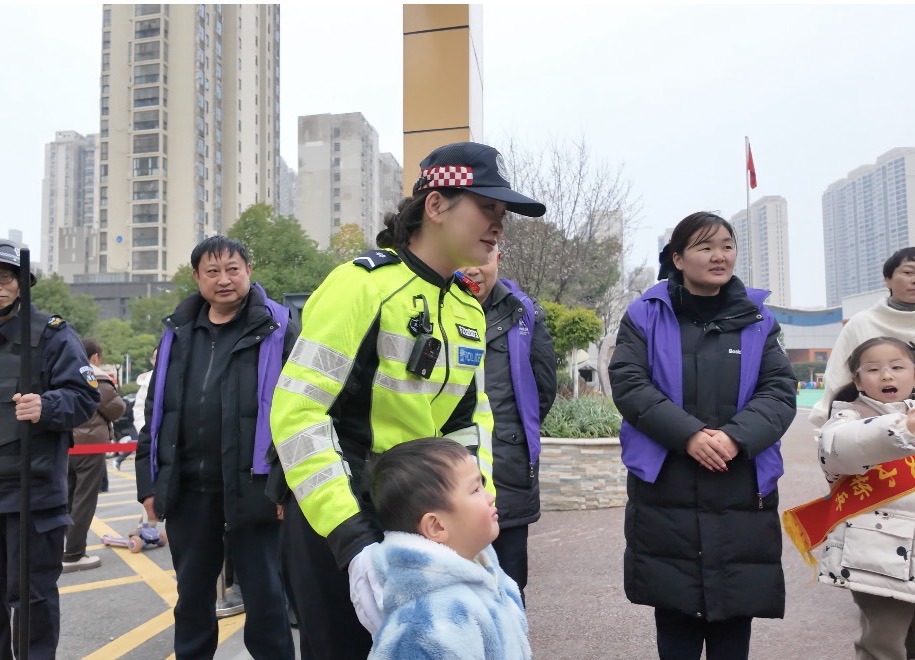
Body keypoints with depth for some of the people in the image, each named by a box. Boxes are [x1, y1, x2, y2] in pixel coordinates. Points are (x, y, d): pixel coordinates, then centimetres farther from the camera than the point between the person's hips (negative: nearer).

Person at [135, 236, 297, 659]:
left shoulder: (277, 330, -4)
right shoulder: (178, 332, 11)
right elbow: (155, 411, 14)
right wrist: (149, 481, 10)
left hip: (250, 488, -4)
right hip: (186, 487, 5)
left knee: (263, 592, 7)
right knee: (192, 594, 18)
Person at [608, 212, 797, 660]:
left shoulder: (756, 320, 10)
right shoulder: (645, 316, 3)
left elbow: (780, 391, 1)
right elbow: (628, 384, -8)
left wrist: (736, 437, -17)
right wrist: (689, 434, -20)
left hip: (742, 492, 2)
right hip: (665, 490, -2)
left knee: (735, 609, 9)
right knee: (675, 607, 8)